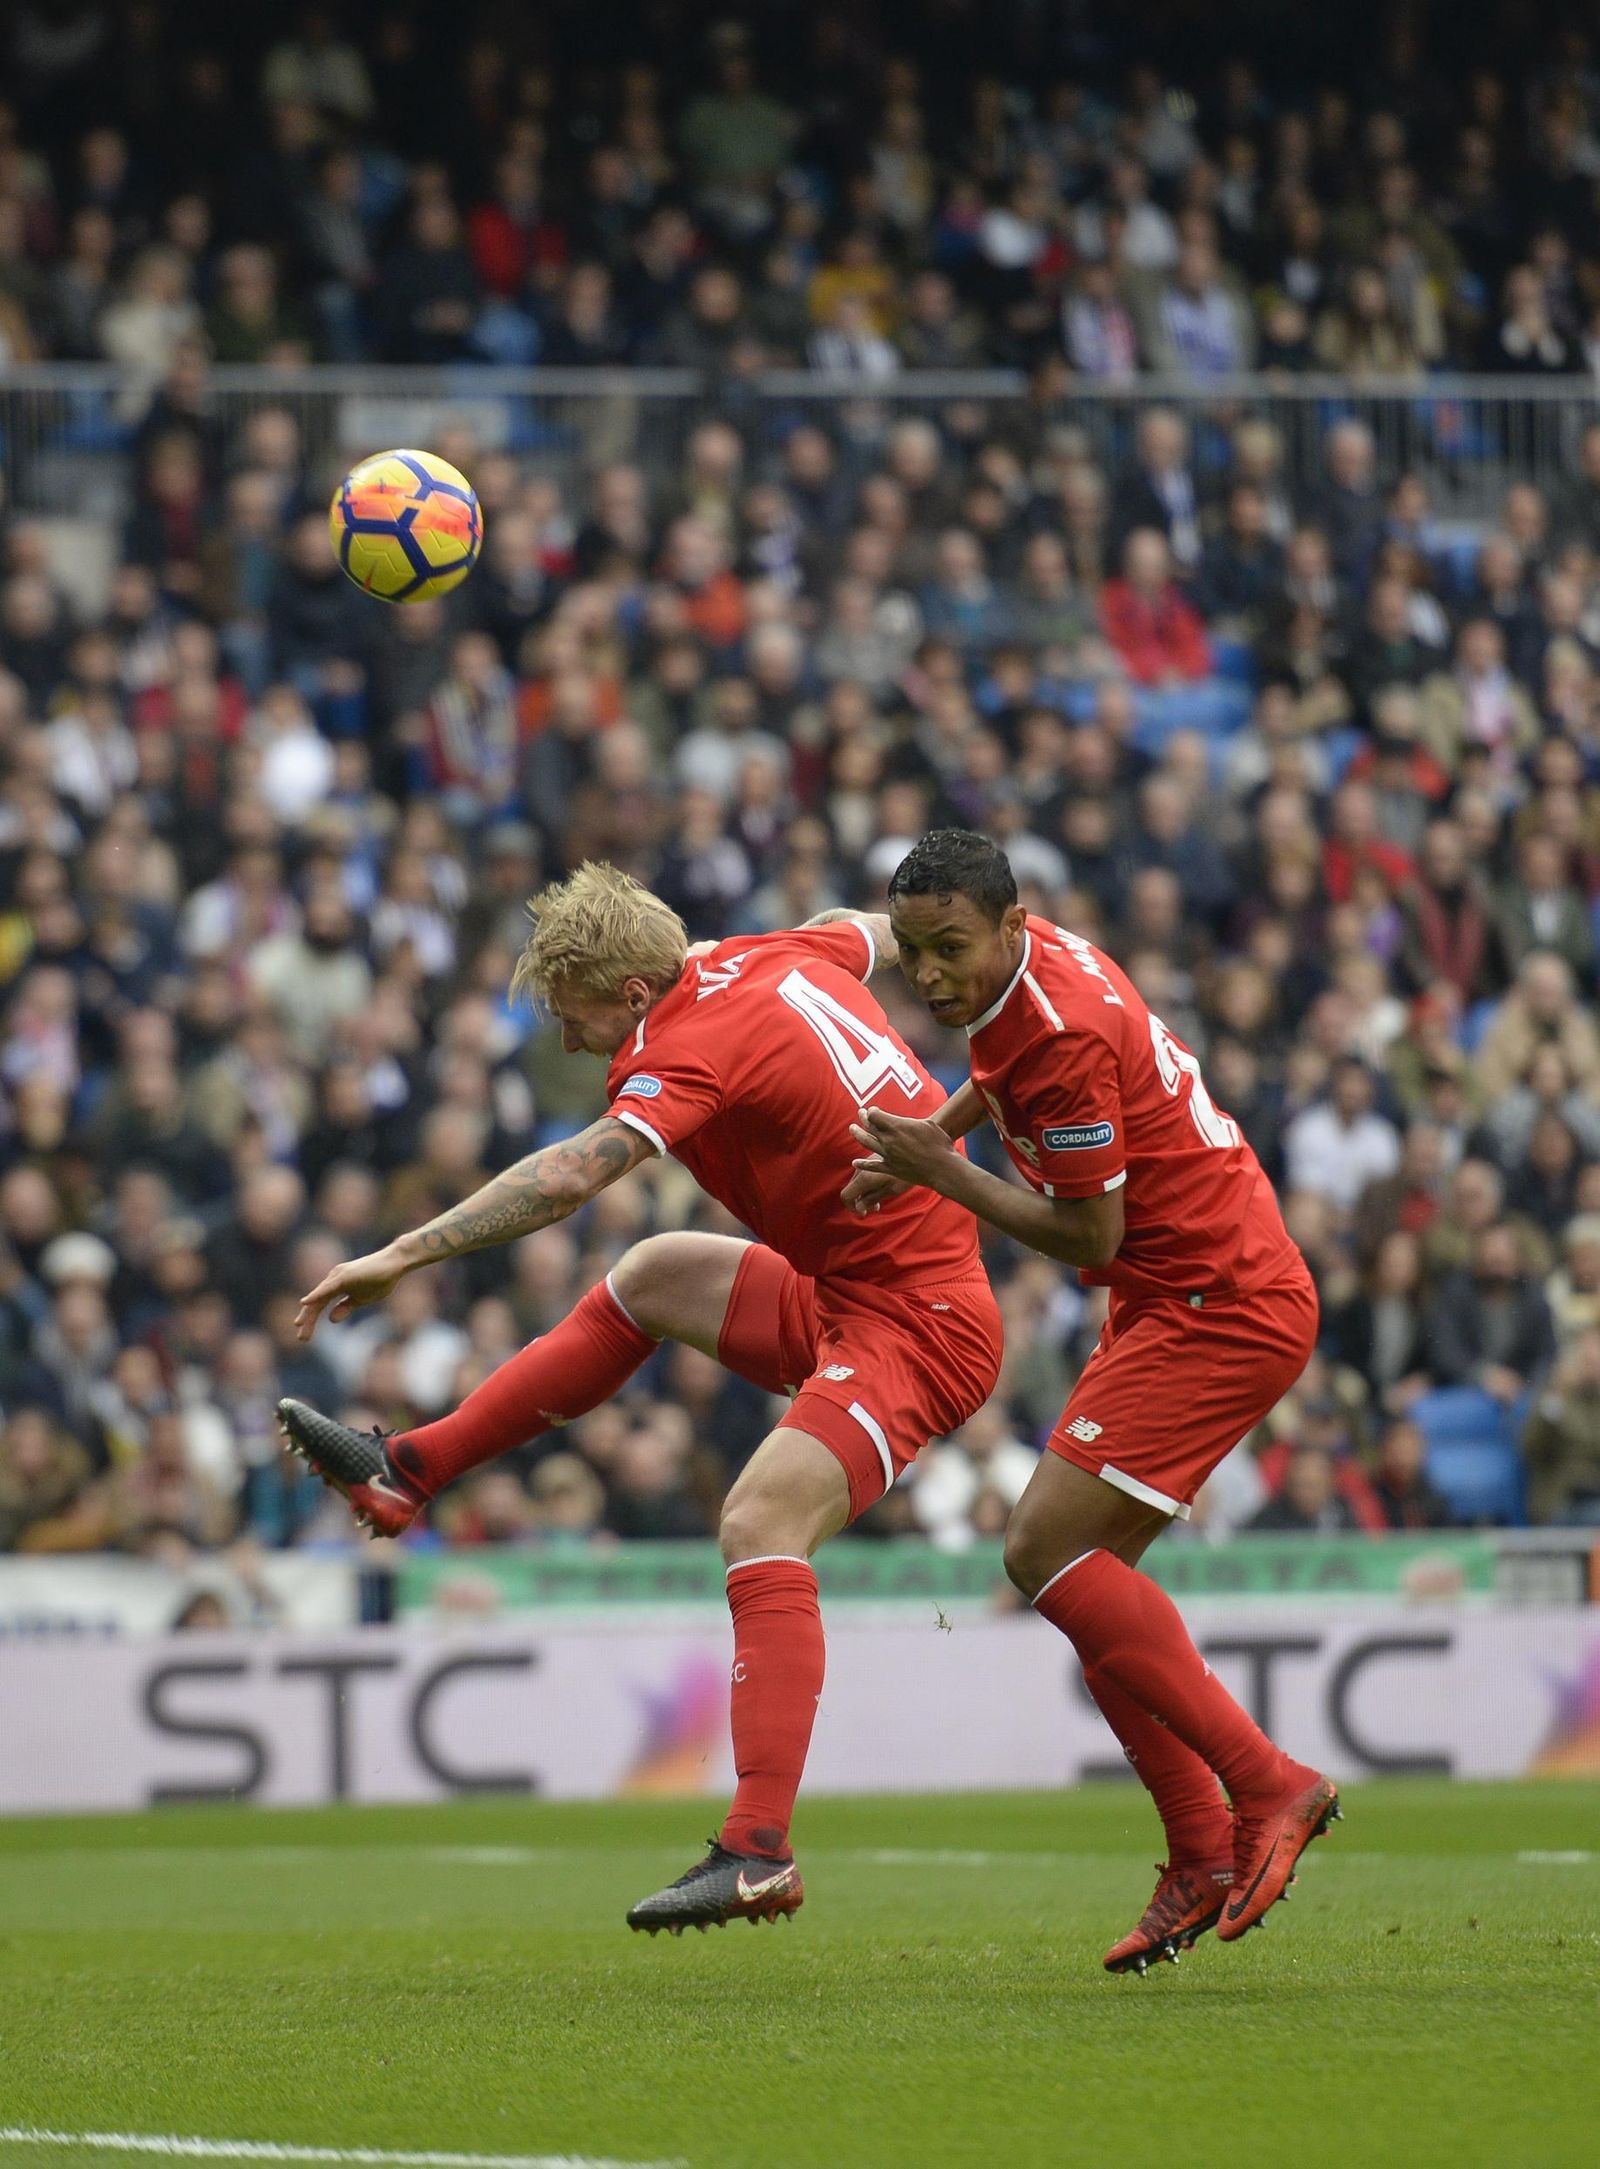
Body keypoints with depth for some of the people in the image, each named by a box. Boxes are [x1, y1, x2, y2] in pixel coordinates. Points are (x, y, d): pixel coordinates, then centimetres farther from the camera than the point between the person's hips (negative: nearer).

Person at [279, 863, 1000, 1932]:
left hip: (914, 1326, -11)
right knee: (653, 1276, 20)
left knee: (762, 1522, -26)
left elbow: (573, 1174, -34)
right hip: (852, 1290, 11)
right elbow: (872, 933, 26)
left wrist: (403, 1255, -35)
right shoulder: (776, 957, 4)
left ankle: (761, 1850, -35)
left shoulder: (694, 1045, -20)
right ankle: (407, 1472, 27)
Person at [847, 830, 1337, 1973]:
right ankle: (1205, 1857, 6)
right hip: (1173, 1305, 10)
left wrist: (942, 1173, -9)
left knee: (1048, 1552, -16)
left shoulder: (1063, 1032, -23)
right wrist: (933, 1131, 15)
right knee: (1087, 1576, 6)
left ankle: (1269, 1788, -16)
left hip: (1218, 1308, -10)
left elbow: (1090, 1235, -18)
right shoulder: (1037, 962, 6)